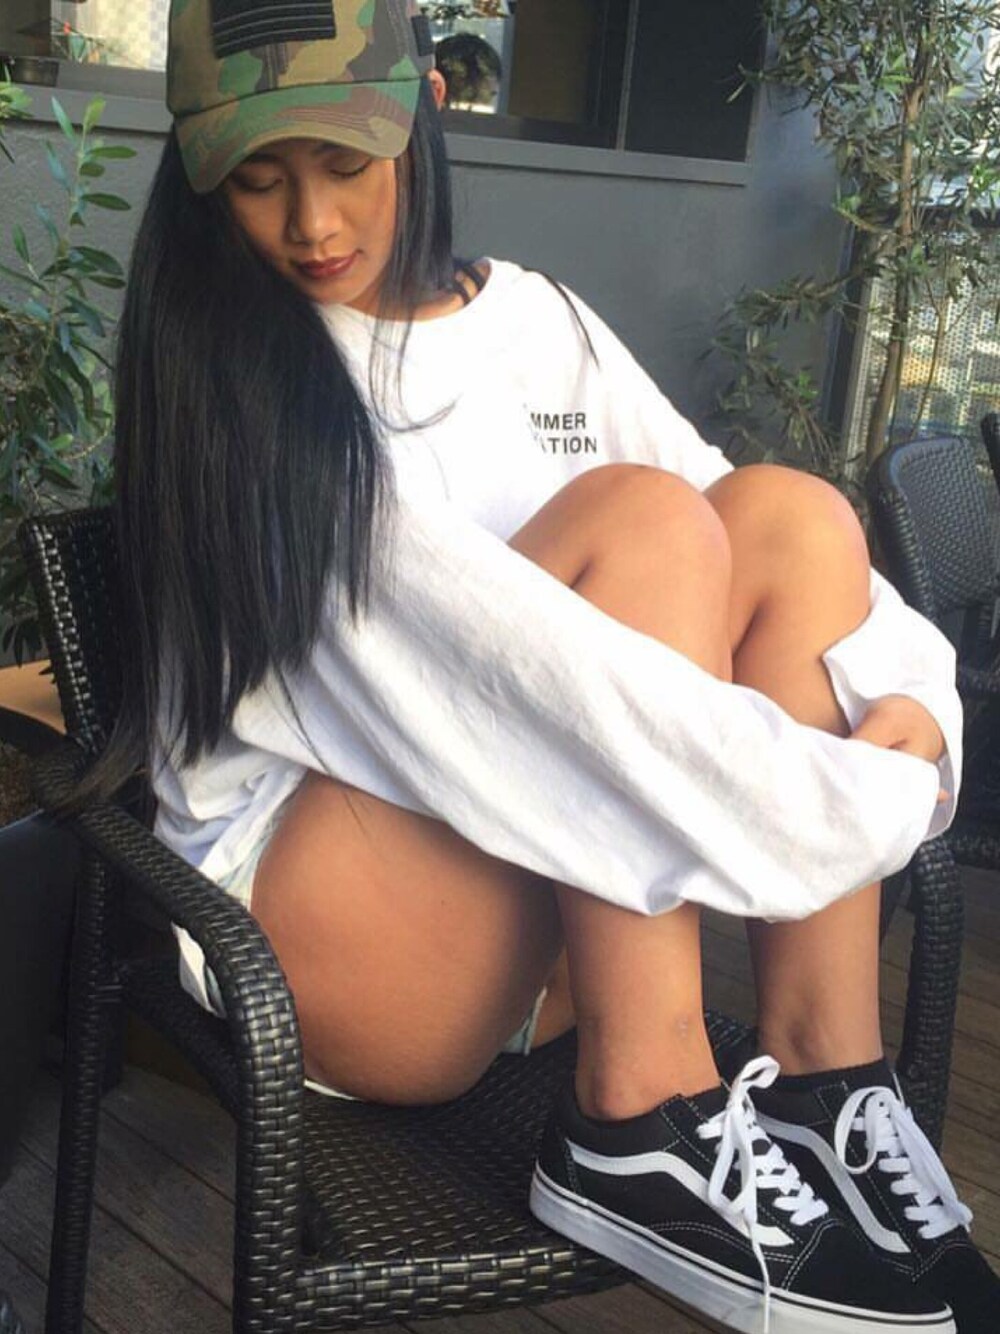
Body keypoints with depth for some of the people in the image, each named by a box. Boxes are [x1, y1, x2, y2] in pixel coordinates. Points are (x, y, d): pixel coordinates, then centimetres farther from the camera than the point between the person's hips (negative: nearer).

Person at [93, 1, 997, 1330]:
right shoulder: (220, 367, -5)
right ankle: (641, 1123, -23)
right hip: (318, 927, -5)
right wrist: (854, 801, -21)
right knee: (642, 523, -20)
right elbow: (481, 641, -20)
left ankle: (822, 1087, -17)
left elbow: (755, 565, 6)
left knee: (787, 513, -10)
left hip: (566, 934, 6)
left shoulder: (541, 323, 13)